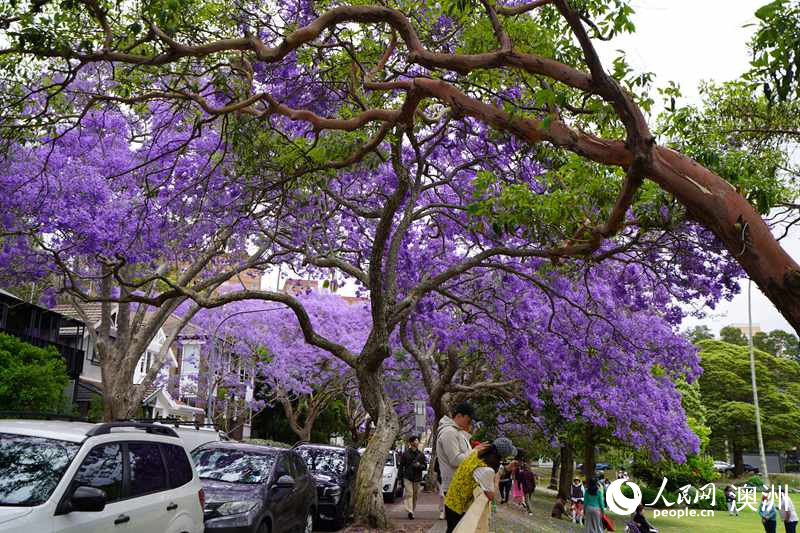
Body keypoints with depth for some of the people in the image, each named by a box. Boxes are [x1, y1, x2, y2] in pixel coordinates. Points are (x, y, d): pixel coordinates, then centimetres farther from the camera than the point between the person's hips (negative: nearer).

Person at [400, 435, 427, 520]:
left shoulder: (421, 454, 9)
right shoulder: (405, 454, 3)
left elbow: (425, 466, 10)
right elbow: (401, 466, 5)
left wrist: (420, 465, -12)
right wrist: (401, 478, 0)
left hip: (417, 478, 3)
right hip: (407, 477, -3)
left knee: (415, 495, 7)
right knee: (409, 493, -13)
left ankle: (412, 511, 20)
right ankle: (410, 511, -20)